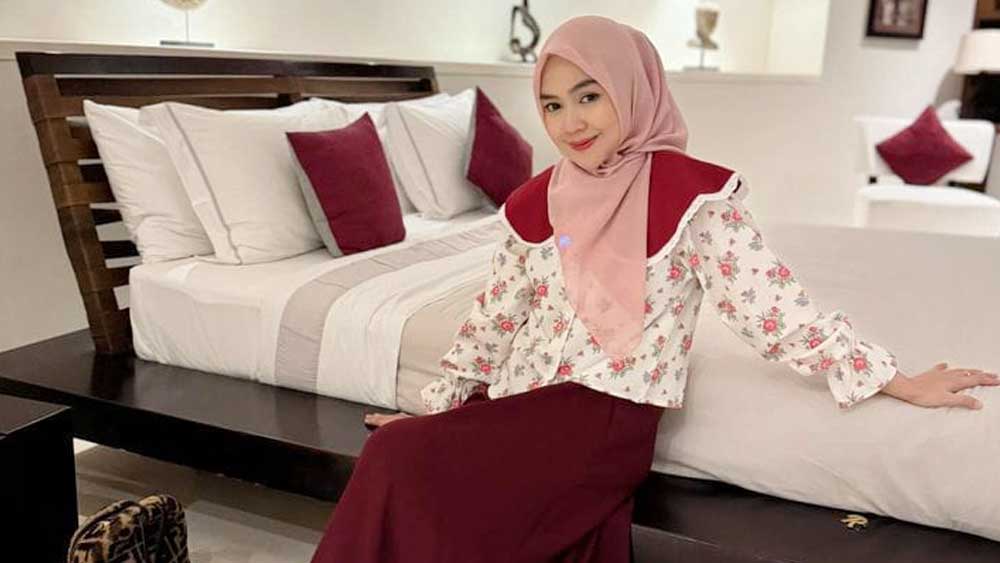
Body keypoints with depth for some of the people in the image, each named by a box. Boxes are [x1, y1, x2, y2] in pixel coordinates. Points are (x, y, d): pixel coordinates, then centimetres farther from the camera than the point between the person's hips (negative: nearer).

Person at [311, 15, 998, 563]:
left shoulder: (691, 193, -7)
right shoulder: (535, 202, 9)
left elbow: (773, 305, -5)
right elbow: (495, 319, 16)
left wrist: (901, 383, -3)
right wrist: (432, 409, 20)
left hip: (609, 414, -5)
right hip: (520, 407, 6)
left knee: (405, 466, -21)